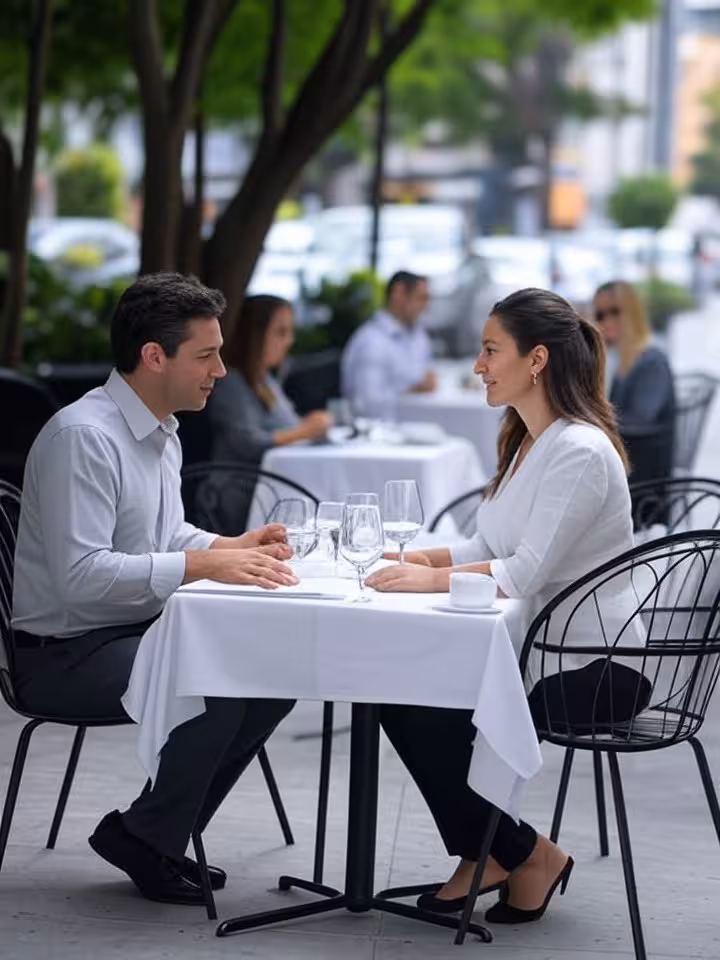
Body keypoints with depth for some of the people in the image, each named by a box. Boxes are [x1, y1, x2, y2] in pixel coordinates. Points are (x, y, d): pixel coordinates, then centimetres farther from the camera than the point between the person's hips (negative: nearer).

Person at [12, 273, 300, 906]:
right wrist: (203, 565, -30)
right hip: (68, 653, -10)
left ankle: (159, 833, 5)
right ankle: (146, 841, -6)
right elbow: (80, 576, -30)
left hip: (142, 631, 10)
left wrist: (231, 547, 3)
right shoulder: (83, 436, -21)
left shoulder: (163, 432, 10)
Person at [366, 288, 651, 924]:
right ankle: (484, 853, 7)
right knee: (403, 698, -6)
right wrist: (420, 559, -2)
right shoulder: (525, 441, 12)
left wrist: (433, 579, -22)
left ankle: (527, 855, 4)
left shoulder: (581, 452, -20)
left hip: (596, 667, -9)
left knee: (438, 722, -17)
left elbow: (528, 572, -25)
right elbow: (490, 548, 13)